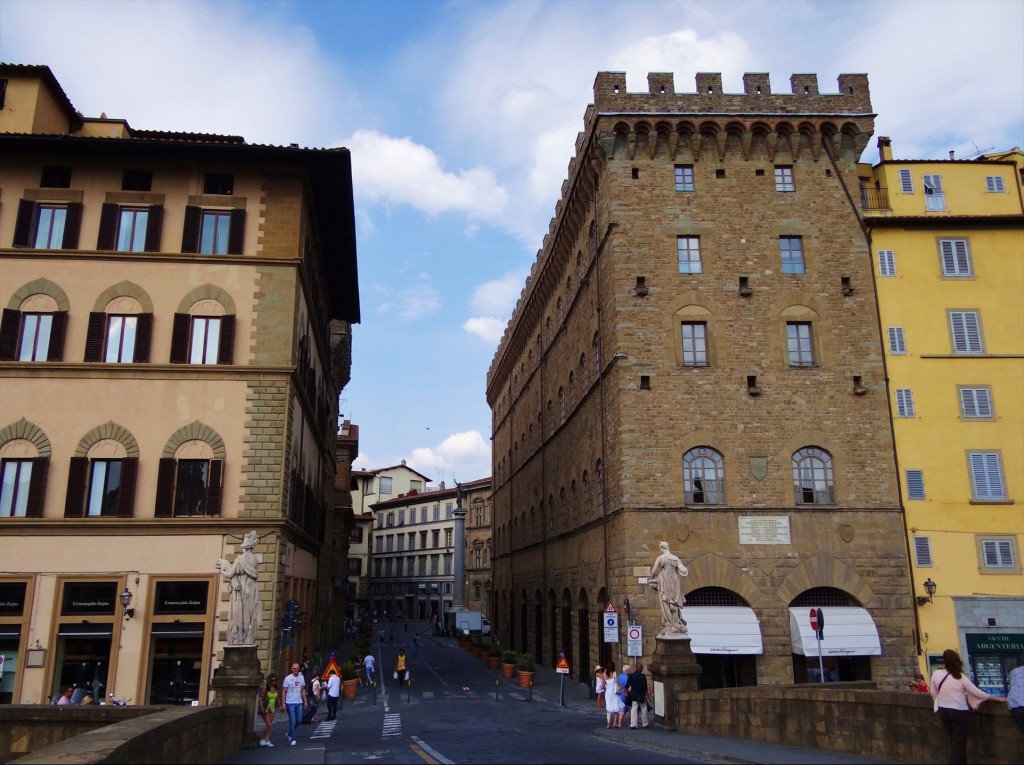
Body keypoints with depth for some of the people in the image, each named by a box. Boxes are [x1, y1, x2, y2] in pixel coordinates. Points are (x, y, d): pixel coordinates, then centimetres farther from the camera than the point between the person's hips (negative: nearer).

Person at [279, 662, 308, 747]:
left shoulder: (301, 678, 6)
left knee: (299, 721, 9)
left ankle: (289, 733, 32)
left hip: (299, 703, 5)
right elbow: (284, 692, -6)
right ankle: (292, 739, 7)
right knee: (292, 722, -5)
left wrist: (305, 701, 8)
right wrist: (283, 704, -12)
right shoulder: (288, 678, -8)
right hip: (290, 703, -5)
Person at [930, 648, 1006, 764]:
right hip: (959, 712, -3)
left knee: (953, 741, 21)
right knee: (959, 742, 8)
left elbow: (933, 694, 4)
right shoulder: (960, 677, -16)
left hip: (943, 711, 3)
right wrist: (999, 698, -1)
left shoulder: (936, 674, -7)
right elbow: (978, 693, -11)